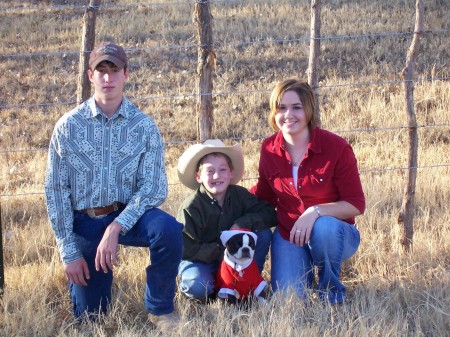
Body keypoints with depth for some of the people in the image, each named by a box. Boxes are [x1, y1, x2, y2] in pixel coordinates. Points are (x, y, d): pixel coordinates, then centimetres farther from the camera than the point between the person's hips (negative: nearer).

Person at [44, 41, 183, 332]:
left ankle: (160, 308, -10)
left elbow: (154, 187, -13)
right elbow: (55, 190, -3)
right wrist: (70, 252, -7)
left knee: (168, 230, -34)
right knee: (90, 316, 3)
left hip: (129, 214, -1)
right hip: (84, 220, 1)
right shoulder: (68, 126, -5)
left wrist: (116, 227, -27)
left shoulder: (144, 127, -6)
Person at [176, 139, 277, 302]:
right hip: (200, 260, -5)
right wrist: (220, 252, -25)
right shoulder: (190, 207, -21)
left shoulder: (239, 194, -8)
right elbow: (186, 249, -22)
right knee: (198, 287, -37)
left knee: (264, 233, -15)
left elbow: (270, 214, -10)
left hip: (233, 256, 5)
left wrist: (242, 222, -25)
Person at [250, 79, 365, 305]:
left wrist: (315, 211, -30)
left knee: (324, 227, -38)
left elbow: (356, 205, -15)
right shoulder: (269, 149, -5)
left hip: (333, 234, -2)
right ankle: (304, 272, 21)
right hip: (288, 235, 2)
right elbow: (264, 194, 10)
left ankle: (331, 295, -10)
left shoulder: (336, 148, -16)